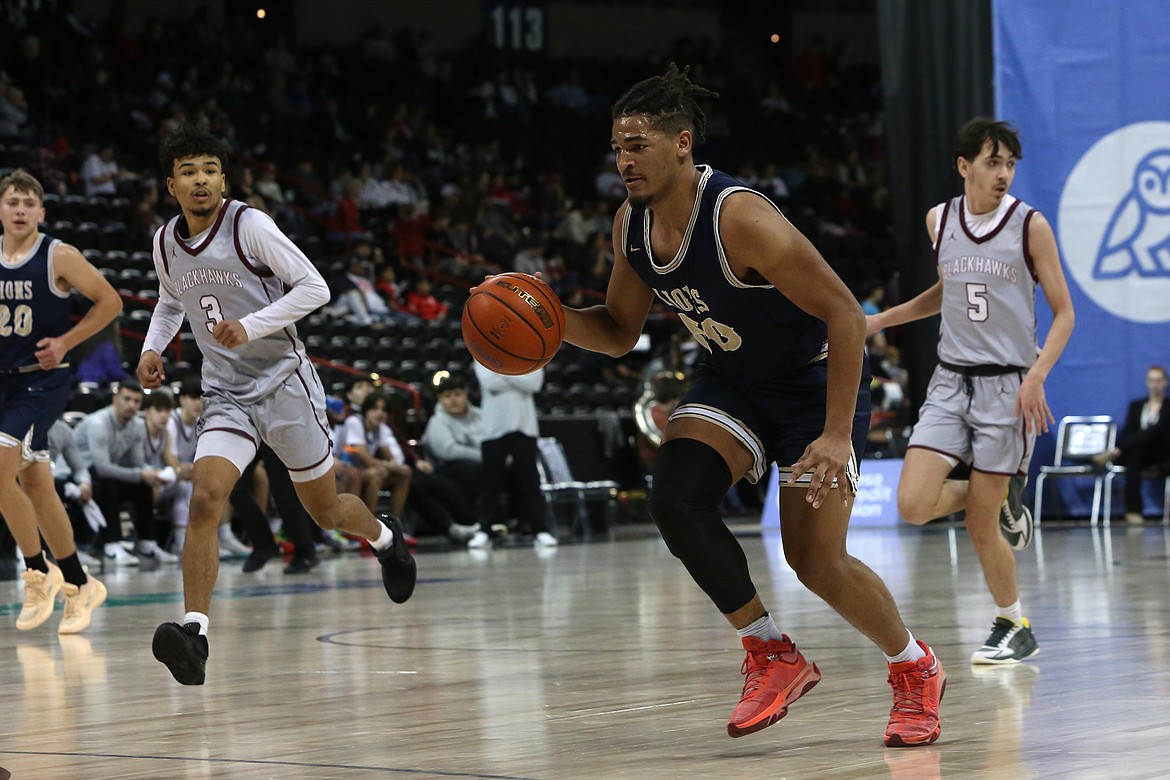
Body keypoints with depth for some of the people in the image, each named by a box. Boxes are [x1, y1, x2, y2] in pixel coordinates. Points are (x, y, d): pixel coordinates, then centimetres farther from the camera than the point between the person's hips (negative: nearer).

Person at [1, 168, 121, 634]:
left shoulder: (59, 257, -9)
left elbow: (110, 302, -3)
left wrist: (65, 342, -10)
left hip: (43, 381, -6)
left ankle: (38, 573, -5)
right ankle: (79, 586, 21)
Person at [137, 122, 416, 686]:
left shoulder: (249, 225, -14)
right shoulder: (165, 243, 3)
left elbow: (315, 288, -15)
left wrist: (250, 327, -25)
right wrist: (152, 348, 6)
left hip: (283, 381, -4)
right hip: (225, 395, 4)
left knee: (326, 511, 9)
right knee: (205, 498, -21)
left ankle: (384, 537, 45)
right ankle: (194, 632, -27)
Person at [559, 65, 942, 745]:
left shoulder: (740, 218, -32)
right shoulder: (631, 226, -9)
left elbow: (844, 314, -29)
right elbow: (620, 332, 6)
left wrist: (837, 435, -33)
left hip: (815, 376, -6)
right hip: (732, 378, 6)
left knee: (816, 562, -8)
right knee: (675, 498, -19)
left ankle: (917, 670, 20)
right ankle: (775, 656, -3)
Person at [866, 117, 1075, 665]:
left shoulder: (1030, 225, -8)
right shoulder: (939, 220, 5)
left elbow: (1063, 311, -4)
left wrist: (1036, 375, -18)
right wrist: (881, 320, 18)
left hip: (1008, 387, -4)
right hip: (951, 380, 4)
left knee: (980, 526, -3)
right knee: (915, 506, -12)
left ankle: (1014, 628, 20)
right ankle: (1002, 498, 19)